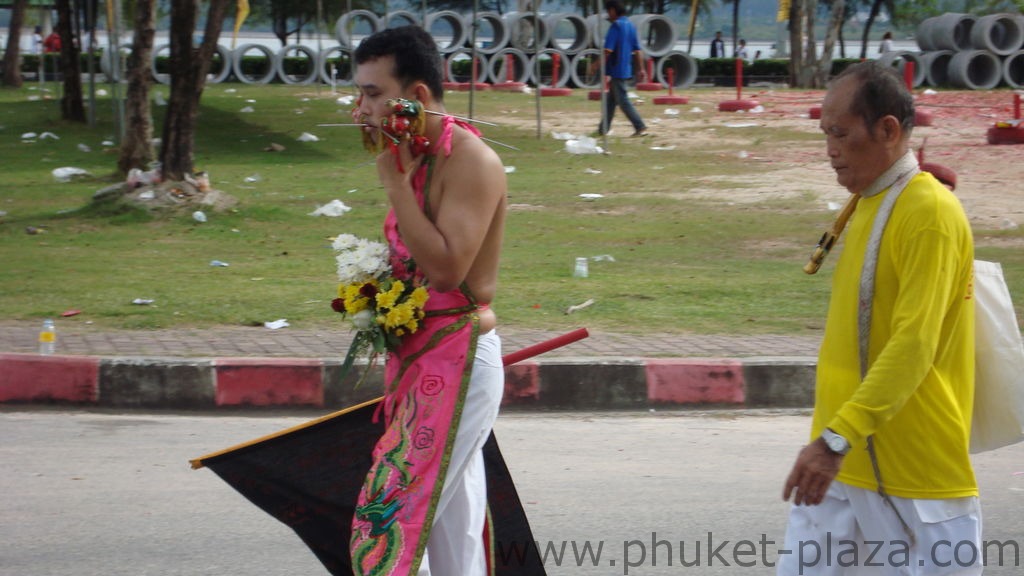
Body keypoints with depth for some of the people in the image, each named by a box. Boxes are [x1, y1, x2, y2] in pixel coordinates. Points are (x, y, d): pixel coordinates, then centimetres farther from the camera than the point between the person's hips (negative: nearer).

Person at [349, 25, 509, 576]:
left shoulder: (472, 161, -16)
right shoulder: (415, 157, 11)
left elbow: (446, 267, -25)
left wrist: (395, 182, -21)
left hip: (456, 361, -9)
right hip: (419, 357, 9)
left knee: (389, 524, -11)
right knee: (451, 528, 12)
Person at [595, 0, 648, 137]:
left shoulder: (616, 26, -14)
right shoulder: (631, 25, 12)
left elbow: (608, 50, -20)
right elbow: (637, 50, 14)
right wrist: (641, 69, 16)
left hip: (616, 70, -9)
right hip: (626, 69, 9)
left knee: (623, 101, -7)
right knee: (611, 100, 15)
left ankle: (640, 127, -12)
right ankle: (603, 129, 20)